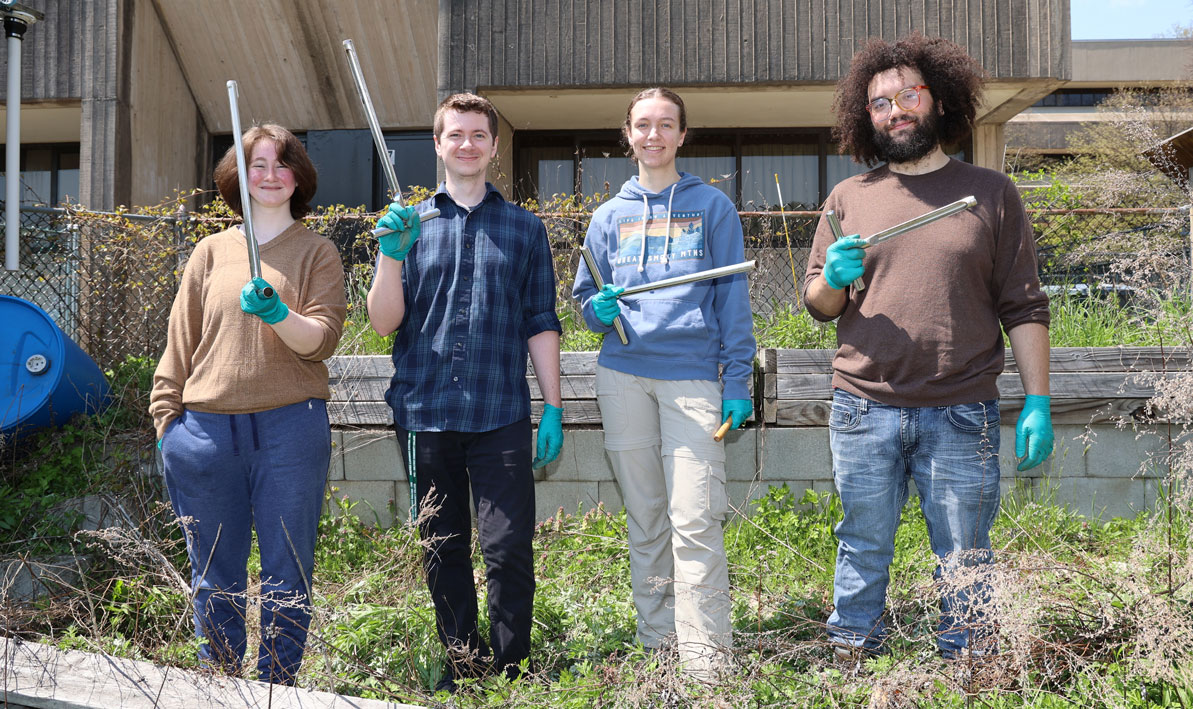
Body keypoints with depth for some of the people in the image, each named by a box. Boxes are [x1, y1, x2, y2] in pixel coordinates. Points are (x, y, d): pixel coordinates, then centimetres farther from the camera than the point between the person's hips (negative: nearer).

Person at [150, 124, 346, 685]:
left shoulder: (317, 252, 7)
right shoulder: (213, 251, 13)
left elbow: (321, 340, -4)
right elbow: (181, 339, 15)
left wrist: (277, 313, -22)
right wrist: (166, 417, 8)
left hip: (290, 428, -2)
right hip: (207, 429, 2)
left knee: (286, 574, 3)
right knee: (214, 576, 10)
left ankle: (276, 689, 15)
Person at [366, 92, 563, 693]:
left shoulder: (524, 228, 11)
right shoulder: (410, 223, 12)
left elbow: (541, 324, 9)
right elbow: (384, 323, 5)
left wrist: (553, 408, 2)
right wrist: (390, 256, -11)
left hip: (500, 415, -1)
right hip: (425, 412, 2)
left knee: (508, 550, -6)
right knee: (442, 552, 9)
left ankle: (509, 674, 9)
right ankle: (460, 669, 22)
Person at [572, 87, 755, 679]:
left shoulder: (712, 207, 8)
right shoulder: (610, 217, 15)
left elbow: (733, 298, 5)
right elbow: (585, 296, 21)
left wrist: (738, 382, -3)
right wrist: (600, 311, -4)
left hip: (693, 375, -3)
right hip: (623, 374, 3)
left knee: (695, 521, -11)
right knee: (644, 520, 8)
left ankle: (705, 656, -7)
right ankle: (655, 644, 18)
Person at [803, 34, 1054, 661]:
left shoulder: (991, 193, 9)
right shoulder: (848, 198, 11)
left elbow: (1024, 309, 6)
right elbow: (817, 305, 14)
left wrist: (1037, 402, -2)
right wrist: (832, 279, -9)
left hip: (961, 418, -1)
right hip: (863, 412, 1)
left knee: (964, 562, 6)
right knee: (862, 552, 7)